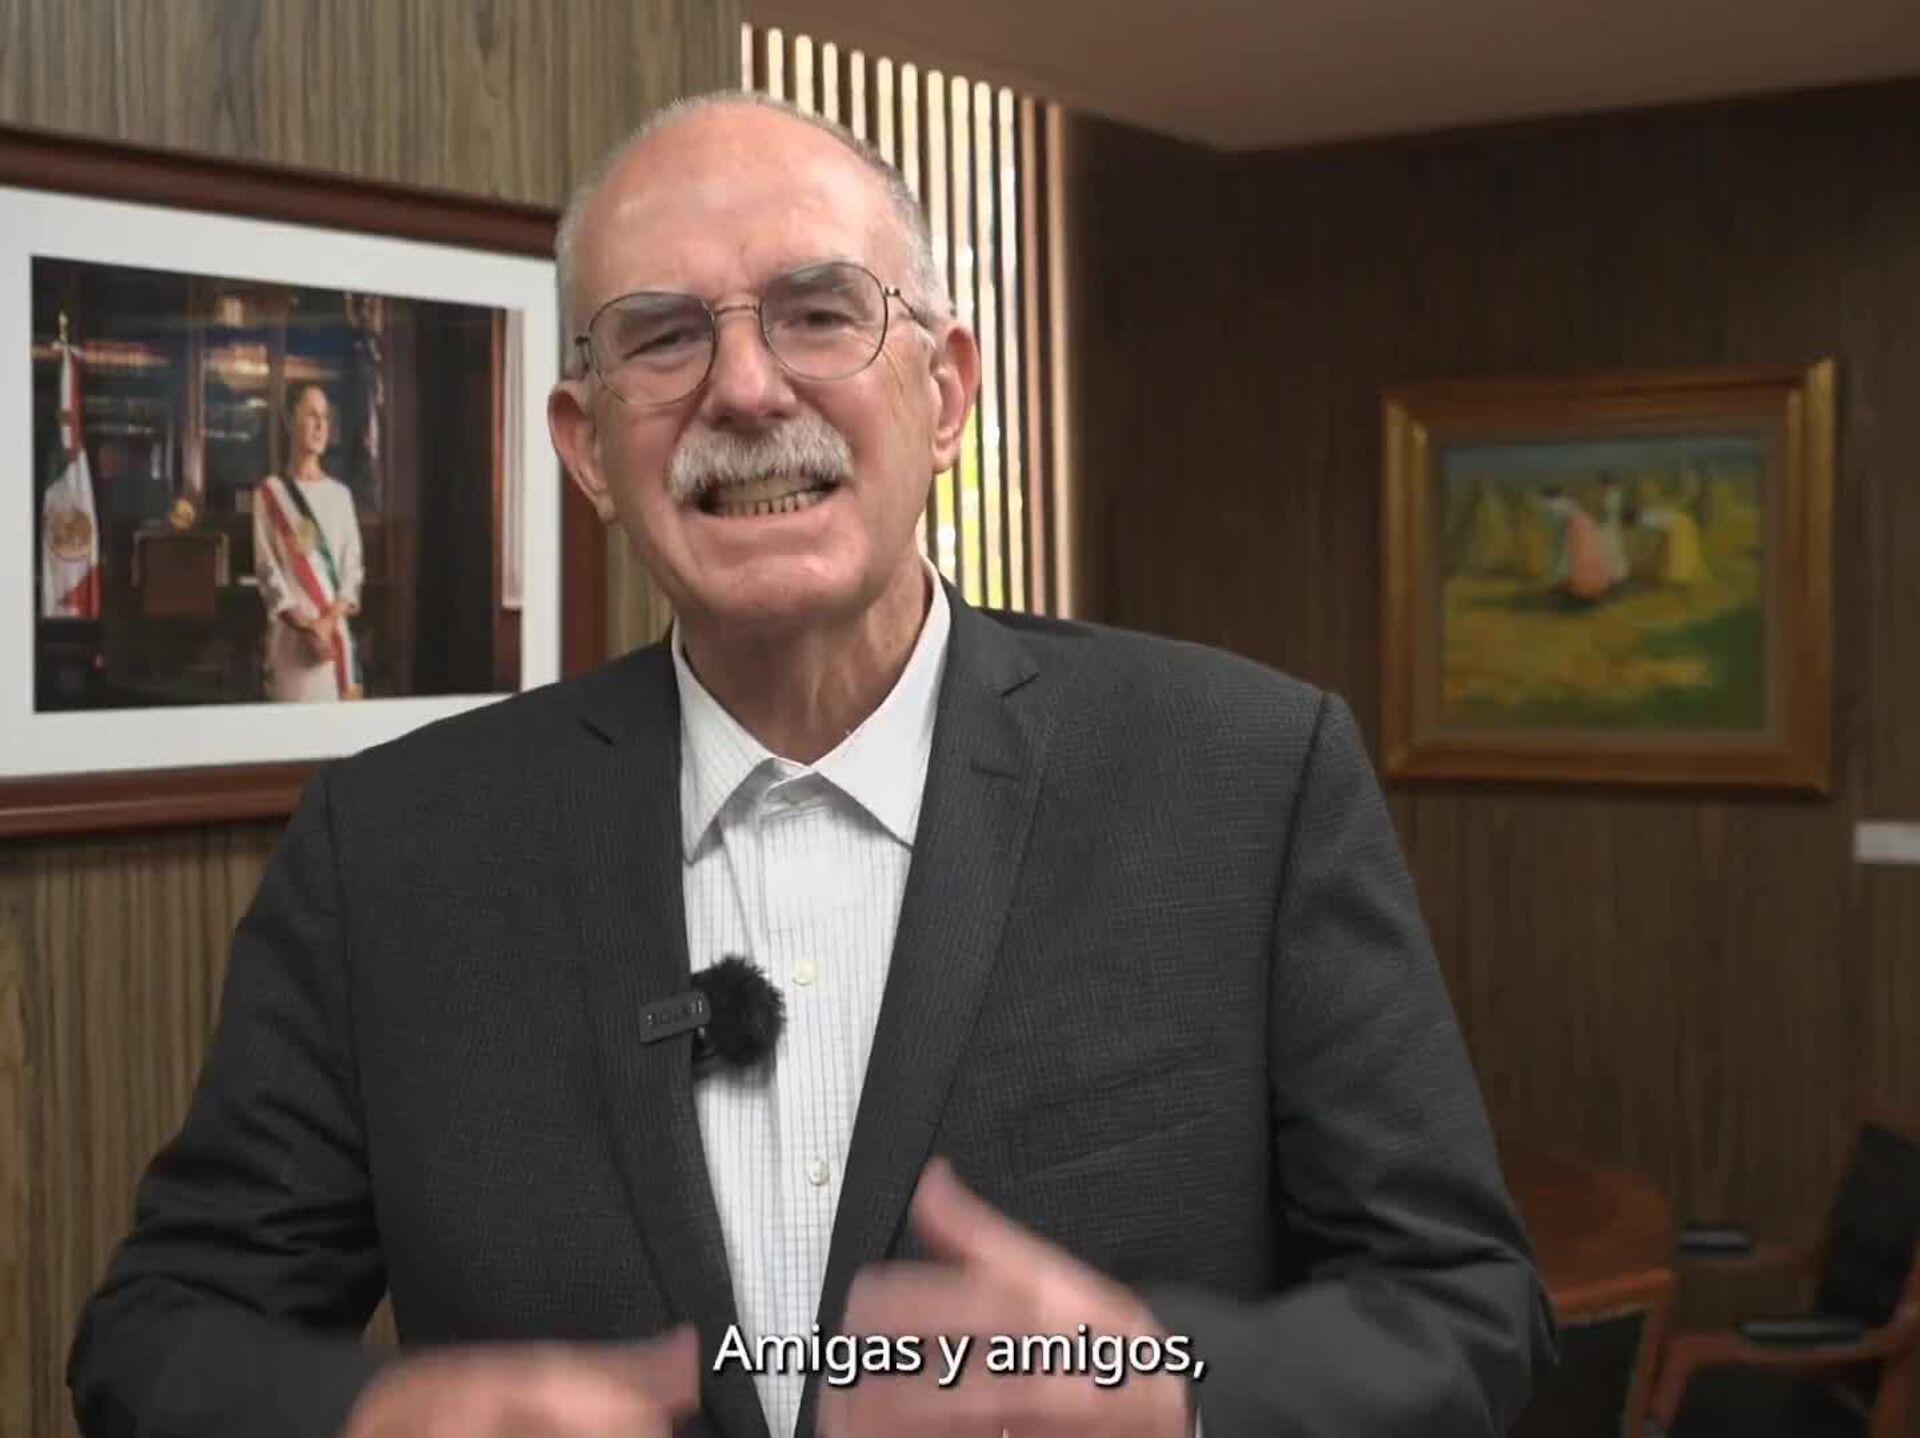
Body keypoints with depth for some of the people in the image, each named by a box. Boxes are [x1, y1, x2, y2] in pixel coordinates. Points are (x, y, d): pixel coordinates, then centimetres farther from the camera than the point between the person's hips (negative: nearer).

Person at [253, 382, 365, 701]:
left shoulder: (340, 494, 13)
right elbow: (267, 568, -2)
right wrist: (304, 625, -12)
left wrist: (329, 620, -8)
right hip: (292, 632, -3)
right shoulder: (270, 492, 2)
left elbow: (353, 566, 8)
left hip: (336, 629, 3)